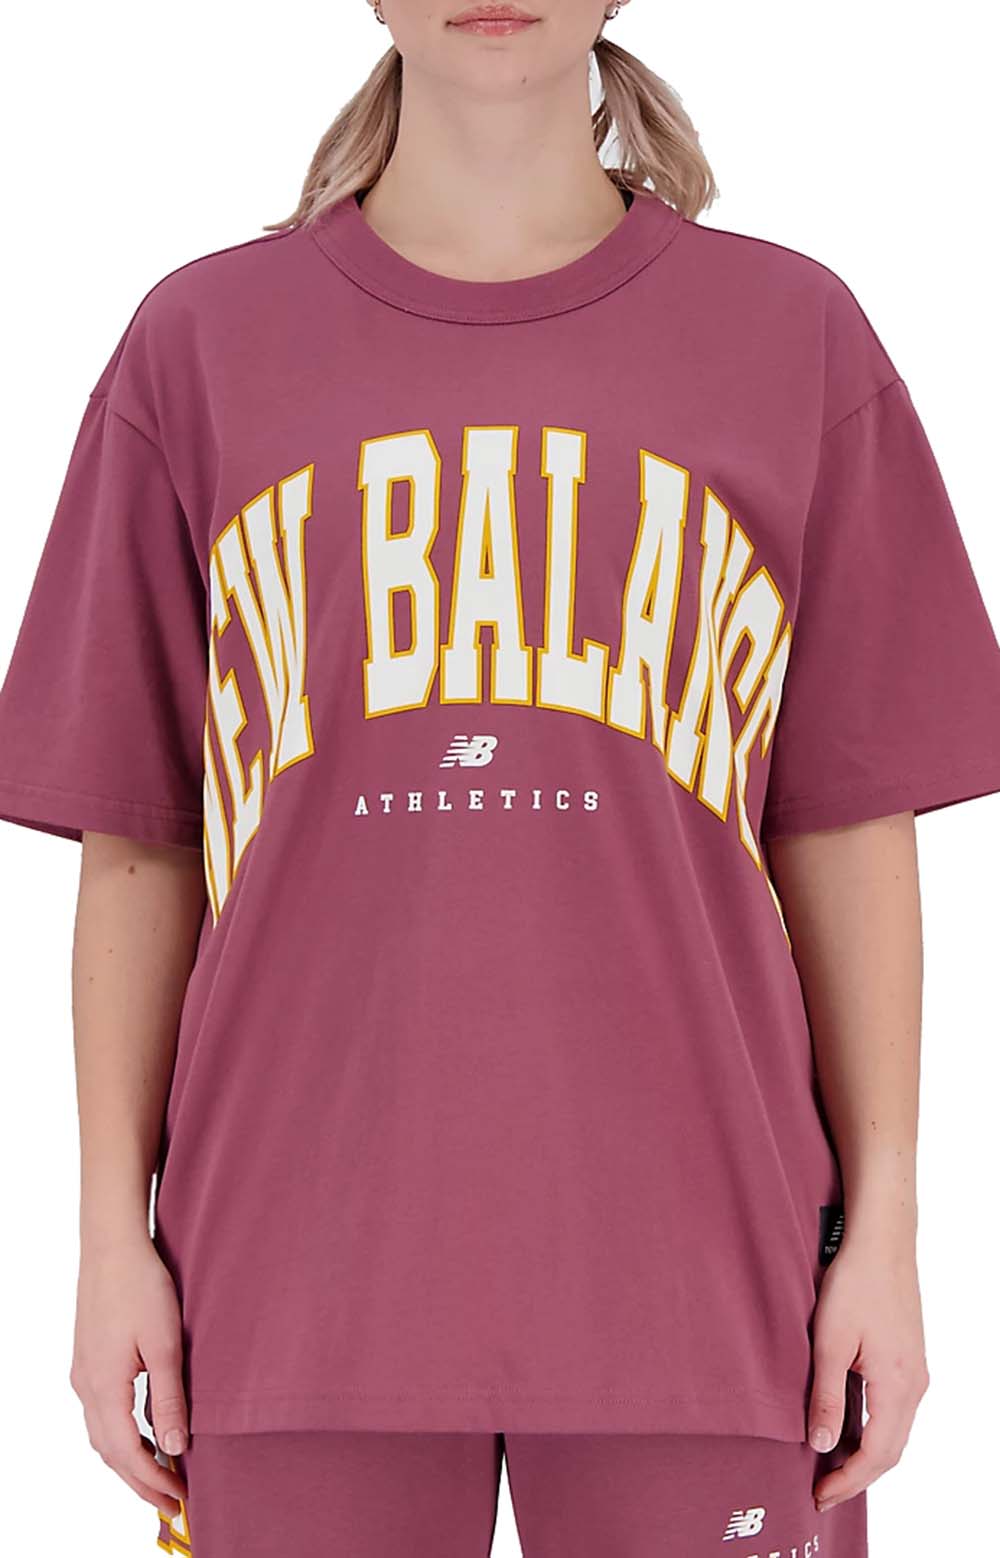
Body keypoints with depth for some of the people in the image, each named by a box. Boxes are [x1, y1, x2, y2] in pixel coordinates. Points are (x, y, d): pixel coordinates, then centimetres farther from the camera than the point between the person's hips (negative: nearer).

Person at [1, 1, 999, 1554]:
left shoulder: (795, 335, 4)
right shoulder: (200, 344, 5)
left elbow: (848, 830, 5)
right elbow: (138, 844, 7)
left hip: (694, 1267, 0)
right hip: (297, 1271, 1)